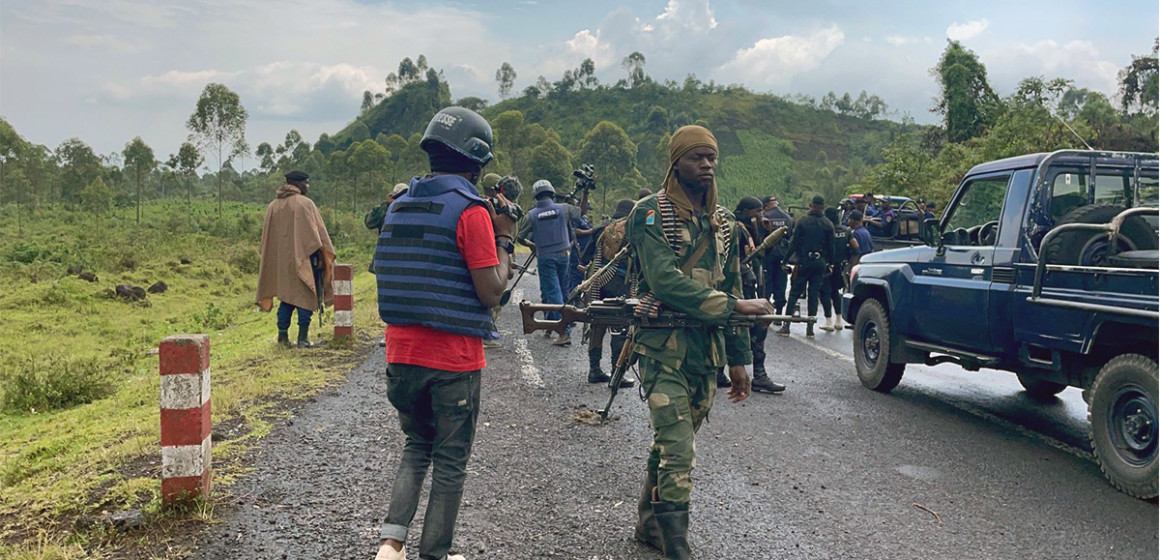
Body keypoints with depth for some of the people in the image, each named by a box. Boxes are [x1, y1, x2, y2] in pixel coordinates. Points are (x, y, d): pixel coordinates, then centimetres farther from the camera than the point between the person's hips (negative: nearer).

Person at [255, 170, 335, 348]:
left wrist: (275, 258, 23)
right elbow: (317, 232, -10)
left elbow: (267, 237, 14)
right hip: (304, 258, -6)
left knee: (286, 296, 15)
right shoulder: (305, 203, -10)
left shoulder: (273, 206, 10)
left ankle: (282, 334, 11)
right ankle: (303, 337, 1)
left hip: (281, 260, 6)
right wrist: (326, 256, -2)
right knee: (305, 296, 1)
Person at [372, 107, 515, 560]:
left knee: (417, 445, 23)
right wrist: (504, 241, 0)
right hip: (454, 359, -6)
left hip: (402, 354, 6)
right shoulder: (471, 210, -14)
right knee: (451, 462, 10)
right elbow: (491, 292, -15)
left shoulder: (399, 205, 8)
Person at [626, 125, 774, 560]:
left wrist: (738, 358, 15)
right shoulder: (651, 214, -7)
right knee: (676, 451, -10)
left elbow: (729, 290, 18)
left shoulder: (722, 222, 14)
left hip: (707, 351, 6)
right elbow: (666, 283, -19)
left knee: (671, 442, 14)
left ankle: (649, 524, 30)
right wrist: (734, 306, -19)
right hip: (663, 348, -6)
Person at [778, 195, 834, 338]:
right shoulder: (828, 224, 2)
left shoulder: (802, 221, -5)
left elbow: (794, 243, -6)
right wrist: (830, 263, 13)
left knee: (794, 293, 3)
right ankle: (810, 328, 7)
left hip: (804, 262, -2)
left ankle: (786, 326, -1)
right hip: (820, 262, 2)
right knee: (813, 294, 7)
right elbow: (831, 247, 4)